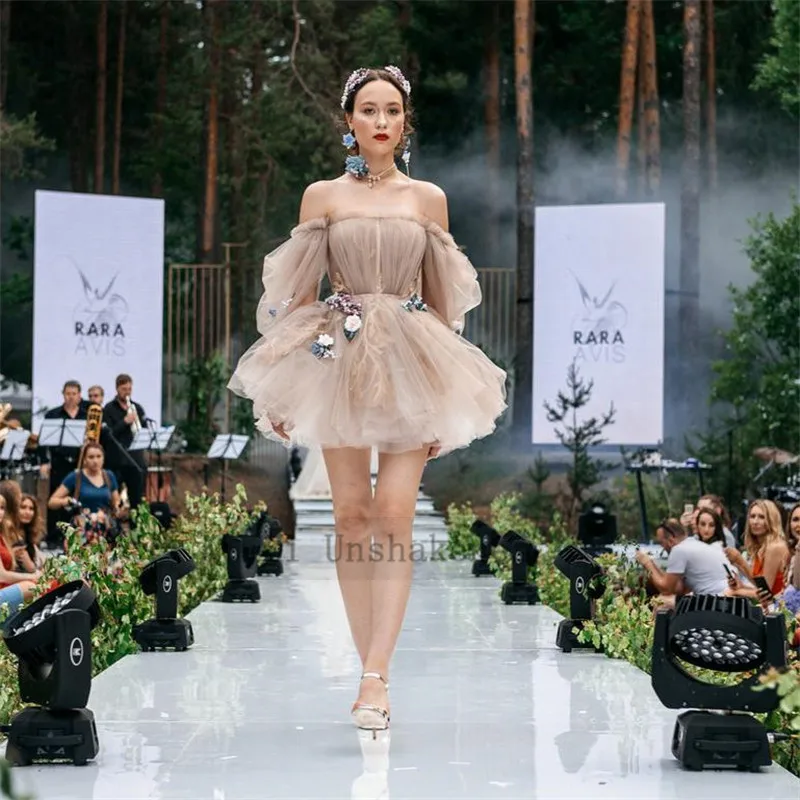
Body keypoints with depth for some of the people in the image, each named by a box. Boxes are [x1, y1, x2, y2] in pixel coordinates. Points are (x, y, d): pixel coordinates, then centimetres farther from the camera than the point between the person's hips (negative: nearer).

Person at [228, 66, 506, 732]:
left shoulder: (428, 199, 10)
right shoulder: (322, 197, 7)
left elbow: (442, 299, 12)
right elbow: (299, 292, 7)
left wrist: (447, 382, 8)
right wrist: (283, 387, 0)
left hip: (411, 362, 0)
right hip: (339, 358, 0)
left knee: (394, 516, -11)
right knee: (351, 516, 0)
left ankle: (375, 677, -15)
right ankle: (373, 670, 8)